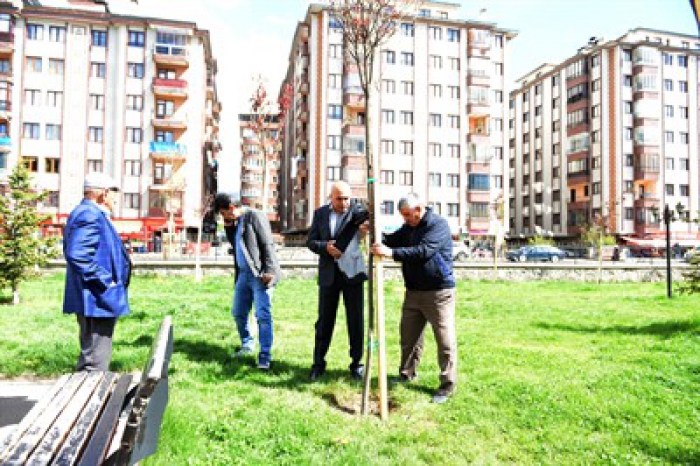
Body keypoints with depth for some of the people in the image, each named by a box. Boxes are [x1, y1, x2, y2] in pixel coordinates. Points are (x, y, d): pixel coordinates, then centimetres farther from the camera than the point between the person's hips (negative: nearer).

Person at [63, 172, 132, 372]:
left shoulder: (92, 214, 16)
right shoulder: (89, 215, -17)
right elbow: (78, 255, -28)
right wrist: (106, 282, -21)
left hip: (95, 300, 11)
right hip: (97, 300, -11)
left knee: (90, 355, 21)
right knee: (96, 362, -4)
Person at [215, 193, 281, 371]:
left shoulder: (254, 216, -9)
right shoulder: (235, 222, 16)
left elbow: (267, 245, -14)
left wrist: (269, 271, -19)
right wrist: (228, 227, 7)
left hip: (260, 274, -9)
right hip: (243, 273, 9)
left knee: (263, 315, -7)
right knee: (238, 313, 15)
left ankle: (265, 356, -1)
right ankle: (247, 345, 35)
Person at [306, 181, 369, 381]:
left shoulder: (358, 210, -1)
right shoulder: (320, 213, 6)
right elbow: (310, 241, 5)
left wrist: (367, 225, -45)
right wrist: (325, 247, -15)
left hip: (352, 272, -1)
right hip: (328, 274, 2)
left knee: (356, 321, 6)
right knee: (324, 320, 8)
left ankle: (356, 363, 21)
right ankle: (318, 363, 22)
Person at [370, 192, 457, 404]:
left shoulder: (438, 224, -14)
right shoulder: (408, 227, 11)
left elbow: (423, 251, -27)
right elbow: (392, 240, 7)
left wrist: (392, 253, -33)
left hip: (438, 292, -7)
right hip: (413, 291, 8)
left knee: (445, 340, 0)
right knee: (408, 336, 16)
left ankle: (448, 385, 11)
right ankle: (407, 374, 32)